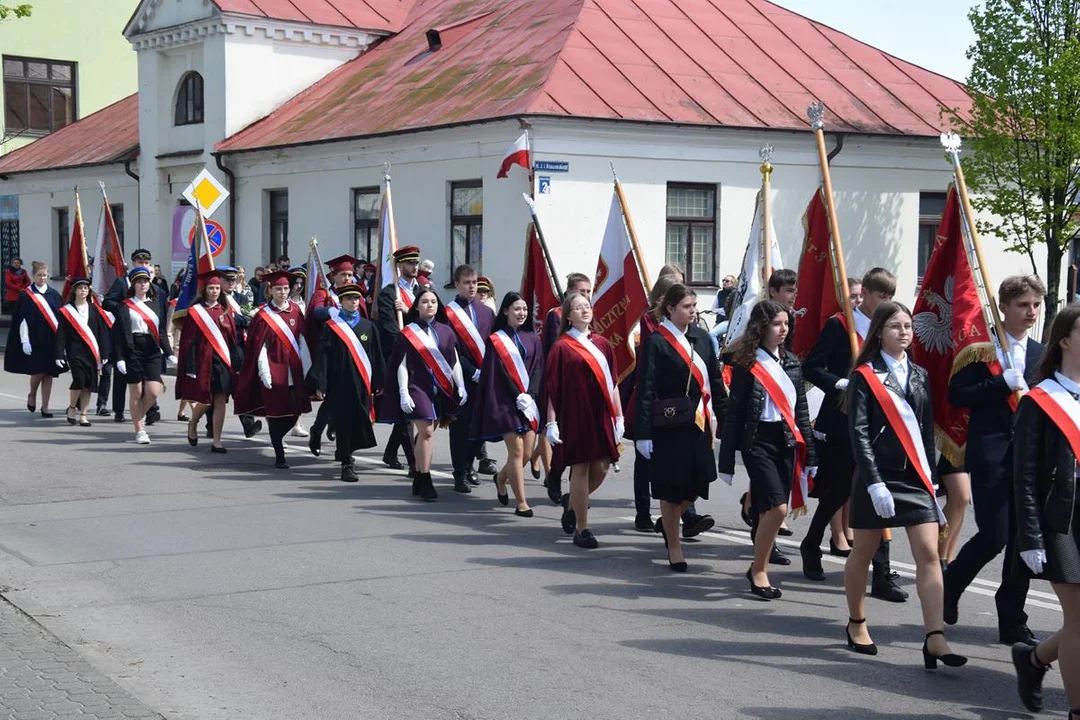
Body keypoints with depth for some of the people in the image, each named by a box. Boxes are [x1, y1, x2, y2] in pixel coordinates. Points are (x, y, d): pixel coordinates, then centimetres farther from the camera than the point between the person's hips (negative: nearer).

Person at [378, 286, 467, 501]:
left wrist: (461, 387, 4)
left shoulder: (445, 332, 9)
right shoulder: (408, 333, -1)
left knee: (427, 433, 6)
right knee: (426, 431, -14)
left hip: (441, 390, 4)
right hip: (418, 387, -4)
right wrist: (404, 394, -11)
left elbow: (455, 362, 11)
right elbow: (402, 365, -3)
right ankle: (424, 481, -9)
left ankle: (418, 481, 15)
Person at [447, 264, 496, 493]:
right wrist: (473, 372, -12)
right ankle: (460, 473, 6)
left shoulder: (486, 312, 12)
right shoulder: (449, 314, -5)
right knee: (460, 426, 0)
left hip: (484, 378, 5)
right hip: (462, 378, -5)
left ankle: (468, 465, 25)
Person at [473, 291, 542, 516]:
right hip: (506, 402, -4)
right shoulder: (496, 340, 0)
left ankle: (501, 477, 33)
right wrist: (519, 397, -13)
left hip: (530, 400, 5)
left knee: (527, 453, 4)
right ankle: (521, 503, -3)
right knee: (516, 450, -9)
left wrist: (530, 395, -11)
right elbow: (497, 373, -6)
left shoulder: (532, 339, 12)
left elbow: (538, 369, 5)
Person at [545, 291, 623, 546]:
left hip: (602, 415, 5)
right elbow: (552, 388, -4)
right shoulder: (561, 348, -3)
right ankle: (581, 529, 6)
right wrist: (551, 423, -9)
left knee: (601, 469, 4)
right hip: (575, 416, -5)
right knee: (581, 468, -3)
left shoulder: (602, 344, 10)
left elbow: (612, 383, 12)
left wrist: (619, 417, 7)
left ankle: (571, 501, 33)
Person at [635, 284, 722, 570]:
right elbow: (645, 391, -11)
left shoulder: (701, 338, 8)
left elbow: (715, 381, 11)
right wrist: (643, 433, -15)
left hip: (698, 422, 6)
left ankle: (667, 522, 37)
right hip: (669, 425, -5)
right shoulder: (656, 342, -10)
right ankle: (674, 548, 18)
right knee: (671, 487, 3)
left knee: (697, 483, 9)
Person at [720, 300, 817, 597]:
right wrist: (726, 459, -7)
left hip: (788, 442, 6)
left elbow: (801, 409, 15)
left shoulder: (792, 363, 11)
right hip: (758, 442, -5)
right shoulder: (746, 364, -6)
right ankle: (759, 571, 0)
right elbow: (734, 413, -5)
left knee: (769, 510, 7)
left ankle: (759, 566, 20)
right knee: (776, 508, -15)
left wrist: (809, 452, 10)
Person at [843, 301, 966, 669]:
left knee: (929, 553, -8)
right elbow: (859, 433, -11)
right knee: (864, 552, 10)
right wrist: (875, 483, -19)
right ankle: (856, 624, 29)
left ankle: (935, 639, -13)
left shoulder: (920, 376, 11)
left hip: (916, 476, 4)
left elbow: (927, 431, 15)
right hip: (877, 475, -4)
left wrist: (930, 478, 11)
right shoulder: (865, 376, -4)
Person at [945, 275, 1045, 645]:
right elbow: (957, 395, -9)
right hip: (991, 455, -5)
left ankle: (1013, 622, 13)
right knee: (994, 536, -9)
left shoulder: (1040, 355, 14)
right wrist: (1003, 382, -18)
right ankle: (949, 585, 17)